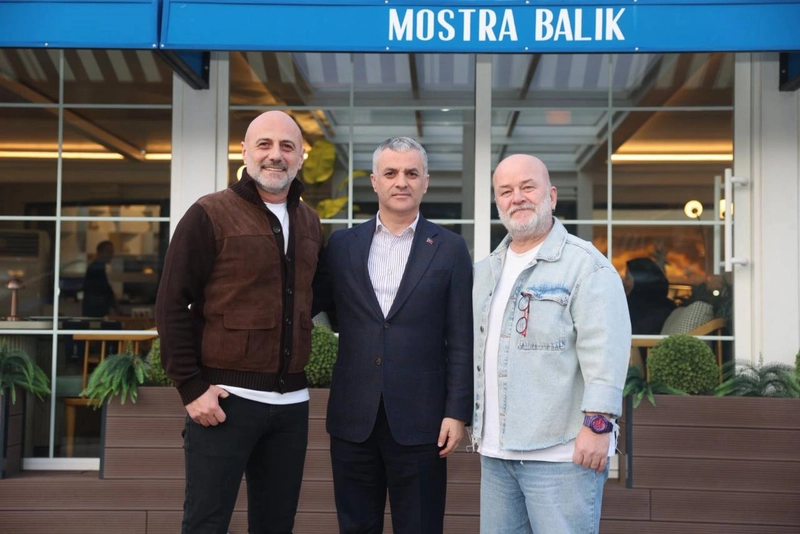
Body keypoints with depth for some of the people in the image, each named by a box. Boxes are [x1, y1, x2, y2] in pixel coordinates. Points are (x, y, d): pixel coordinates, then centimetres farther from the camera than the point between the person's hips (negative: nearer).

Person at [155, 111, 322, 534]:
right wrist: (191, 388, -12)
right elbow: (172, 306, -7)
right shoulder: (209, 215, -5)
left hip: (291, 402, 5)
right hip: (225, 399, -5)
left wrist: (304, 371, 12)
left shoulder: (310, 223, 12)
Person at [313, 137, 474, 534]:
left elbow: (461, 340, -1)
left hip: (419, 420, -2)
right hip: (353, 417, 2)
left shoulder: (449, 249, 2)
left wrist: (457, 412, -6)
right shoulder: (342, 245, 8)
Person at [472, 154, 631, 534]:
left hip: (561, 450, -7)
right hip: (495, 450, 7)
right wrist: (477, 422, 19)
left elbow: (604, 350, -15)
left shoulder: (586, 265, -7)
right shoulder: (485, 270, 16)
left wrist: (597, 424, -21)